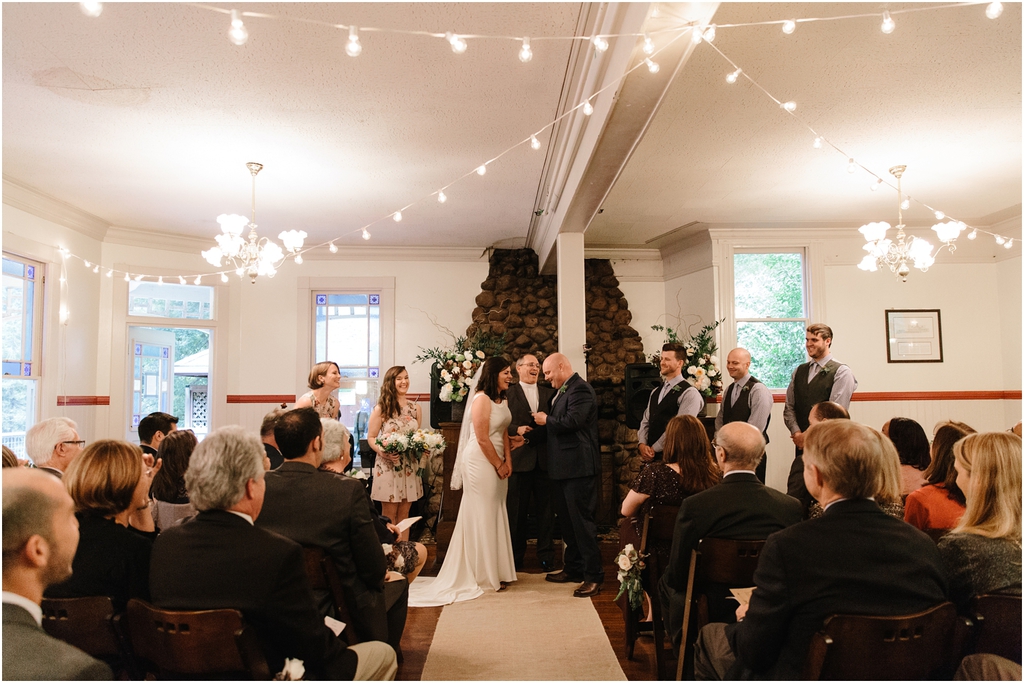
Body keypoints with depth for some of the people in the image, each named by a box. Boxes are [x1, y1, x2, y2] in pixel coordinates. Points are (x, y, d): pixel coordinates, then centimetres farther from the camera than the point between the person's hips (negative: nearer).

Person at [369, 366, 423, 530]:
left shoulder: (415, 408, 8)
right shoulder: (380, 409, -4)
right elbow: (371, 437, -2)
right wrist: (383, 452, -19)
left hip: (410, 467, 4)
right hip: (387, 466, -3)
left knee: (404, 513, 9)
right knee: (389, 514, 2)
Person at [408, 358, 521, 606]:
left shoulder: (503, 400, 11)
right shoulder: (482, 399, -16)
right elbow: (482, 439, -18)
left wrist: (507, 460, 2)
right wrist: (499, 465, -11)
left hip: (497, 462, 9)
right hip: (481, 462, -9)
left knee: (496, 516, 14)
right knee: (482, 517, 2)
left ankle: (496, 571, 25)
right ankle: (484, 576, 14)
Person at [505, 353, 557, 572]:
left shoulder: (549, 393, 13)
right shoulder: (508, 393, 3)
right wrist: (517, 429, -19)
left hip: (545, 459, 3)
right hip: (520, 458, -2)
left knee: (546, 509, 7)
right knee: (517, 510, 6)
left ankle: (546, 555, 17)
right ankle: (516, 555, 19)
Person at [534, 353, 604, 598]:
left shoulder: (580, 389, -15)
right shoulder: (563, 391, 16)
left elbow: (571, 421, -26)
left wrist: (546, 419, -11)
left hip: (579, 467, -10)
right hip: (564, 467, 11)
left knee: (582, 520, -6)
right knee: (567, 519, 17)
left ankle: (593, 576, 2)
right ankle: (573, 568, 29)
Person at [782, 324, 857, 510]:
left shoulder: (841, 372, -3)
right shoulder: (799, 371, 16)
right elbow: (789, 407, 14)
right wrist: (797, 433, -2)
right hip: (803, 444, 5)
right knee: (796, 495, -1)